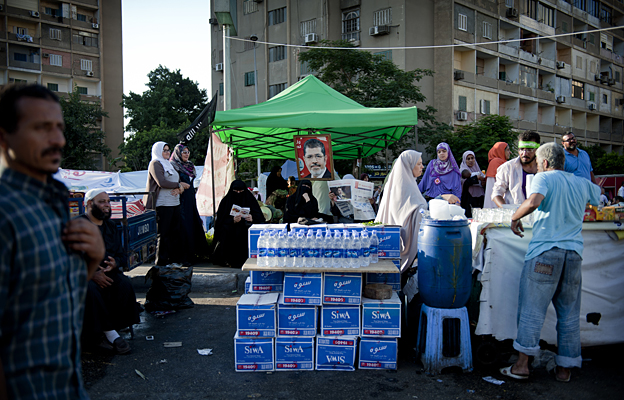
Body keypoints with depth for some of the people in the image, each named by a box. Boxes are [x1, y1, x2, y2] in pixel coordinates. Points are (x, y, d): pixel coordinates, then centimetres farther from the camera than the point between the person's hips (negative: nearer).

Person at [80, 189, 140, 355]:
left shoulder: (111, 227, 18)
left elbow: (122, 256, 16)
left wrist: (115, 263, -10)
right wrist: (92, 274, -23)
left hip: (107, 272, 4)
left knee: (124, 284, -26)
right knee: (91, 289, -36)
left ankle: (105, 334, -21)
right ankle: (111, 334, -26)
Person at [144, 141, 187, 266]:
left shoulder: (169, 164, 22)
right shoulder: (155, 164, -4)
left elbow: (179, 181, 17)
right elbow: (162, 183, -17)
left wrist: (179, 189, -6)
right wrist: (180, 185, -7)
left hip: (174, 203, 8)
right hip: (162, 204, -8)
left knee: (176, 231, 9)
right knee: (163, 234, -3)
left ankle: (175, 258, 17)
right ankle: (161, 262, 5)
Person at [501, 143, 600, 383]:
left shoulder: (545, 178, -2)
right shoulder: (582, 183, 14)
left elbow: (534, 201, -22)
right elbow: (598, 194, 36)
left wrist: (515, 217, -7)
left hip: (545, 251, -5)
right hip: (574, 253, 5)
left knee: (532, 310, 2)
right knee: (569, 315, 11)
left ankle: (522, 365, 6)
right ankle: (564, 368, 18)